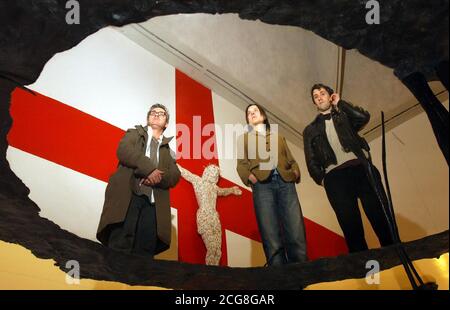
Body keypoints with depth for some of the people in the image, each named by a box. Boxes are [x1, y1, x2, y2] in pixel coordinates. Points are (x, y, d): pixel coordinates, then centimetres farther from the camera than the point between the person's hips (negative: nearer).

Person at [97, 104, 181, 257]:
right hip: (128, 196, -2)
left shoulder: (168, 151, 29)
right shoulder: (135, 133, 23)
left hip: (153, 203, 3)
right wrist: (149, 169, -12)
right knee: (119, 249, -18)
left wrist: (157, 178, -10)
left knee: (144, 253, -7)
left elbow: (174, 177, 12)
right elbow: (123, 150, 0)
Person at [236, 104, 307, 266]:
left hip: (285, 183, 2)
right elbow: (241, 164, 10)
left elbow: (291, 160, 23)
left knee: (296, 236, -12)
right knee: (272, 239, -13)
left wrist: (296, 172, 0)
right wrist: (249, 176, -11)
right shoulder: (244, 138, 24)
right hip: (262, 185, -2)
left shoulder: (278, 137, 32)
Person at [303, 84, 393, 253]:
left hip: (360, 168, 1)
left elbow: (363, 117, 3)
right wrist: (321, 179, -3)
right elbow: (311, 161, 14)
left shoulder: (344, 116, 26)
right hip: (335, 177, 0)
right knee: (352, 229, -10)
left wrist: (340, 103, 14)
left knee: (382, 217, -11)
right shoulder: (310, 130, 24)